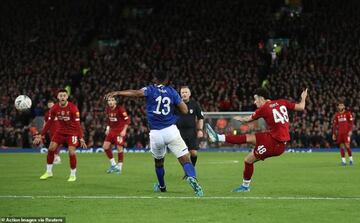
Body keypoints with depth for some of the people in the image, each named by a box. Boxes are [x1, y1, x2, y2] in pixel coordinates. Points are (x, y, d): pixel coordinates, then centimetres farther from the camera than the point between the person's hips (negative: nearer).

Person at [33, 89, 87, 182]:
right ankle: (49, 172, 10)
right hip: (60, 131, 4)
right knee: (51, 148, -7)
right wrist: (41, 135, -2)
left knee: (71, 152, -15)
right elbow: (49, 122, -1)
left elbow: (77, 124, -20)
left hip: (72, 132, -4)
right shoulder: (54, 108, -10)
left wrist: (81, 138, -25)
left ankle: (73, 175, 4)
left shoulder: (73, 108, -21)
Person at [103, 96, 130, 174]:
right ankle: (113, 164, 13)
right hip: (112, 130, 7)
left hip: (120, 131, -7)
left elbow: (127, 120, -14)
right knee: (105, 146, -1)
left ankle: (119, 167, 3)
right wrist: (108, 128, 11)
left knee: (119, 148, -9)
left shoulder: (120, 109, -16)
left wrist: (124, 130, -20)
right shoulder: (108, 109, 4)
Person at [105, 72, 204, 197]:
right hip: (171, 130, 0)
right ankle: (192, 177, -32)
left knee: (158, 162, 23)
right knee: (185, 159, -4)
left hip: (156, 134, 1)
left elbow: (137, 93, -19)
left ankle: (161, 186, 40)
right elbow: (185, 110, 7)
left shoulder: (150, 90, 2)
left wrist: (117, 93, -25)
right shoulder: (172, 92, 7)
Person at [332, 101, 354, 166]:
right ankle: (343, 160, 5)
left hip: (346, 132, -4)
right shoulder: (336, 115, 11)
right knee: (341, 146, 1)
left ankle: (351, 159, 4)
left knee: (347, 145, -11)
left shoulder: (348, 113, 0)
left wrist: (350, 131, -13)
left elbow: (351, 123, -2)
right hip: (339, 133, 4)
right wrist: (334, 134, 12)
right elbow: (334, 125, 15)